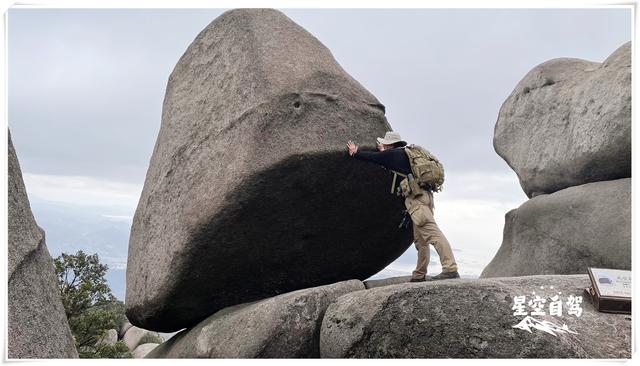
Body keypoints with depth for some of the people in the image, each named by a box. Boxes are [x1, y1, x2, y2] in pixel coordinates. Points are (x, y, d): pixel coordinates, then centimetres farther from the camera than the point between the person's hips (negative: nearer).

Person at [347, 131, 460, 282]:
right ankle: (419, 275, 16)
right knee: (420, 238, 12)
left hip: (415, 196, -9)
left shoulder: (392, 155, 3)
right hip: (426, 194, 9)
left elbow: (372, 156, 14)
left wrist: (355, 153, 30)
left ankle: (451, 269, -29)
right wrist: (383, 151, 56)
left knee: (432, 232, -19)